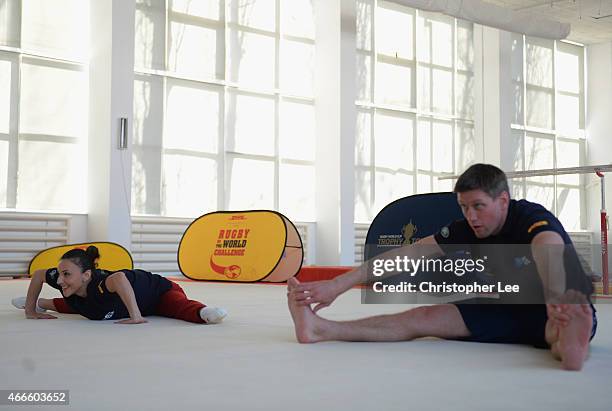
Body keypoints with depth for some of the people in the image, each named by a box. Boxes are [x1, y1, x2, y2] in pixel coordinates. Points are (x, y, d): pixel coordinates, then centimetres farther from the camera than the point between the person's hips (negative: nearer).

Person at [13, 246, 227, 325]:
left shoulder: (99, 284, -47)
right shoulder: (68, 285, -25)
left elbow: (119, 278, -72)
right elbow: (38, 274, -4)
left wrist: (136, 316, -67)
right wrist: (31, 309, -2)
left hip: (159, 290, -8)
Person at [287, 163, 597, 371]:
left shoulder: (533, 218, -23)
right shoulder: (466, 230, -6)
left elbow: (549, 253, -46)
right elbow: (409, 254, -11)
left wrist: (558, 301, -70)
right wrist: (337, 285, -18)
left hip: (552, 313, -4)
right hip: (508, 312, 4)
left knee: (560, 327, -41)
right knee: (424, 317, -12)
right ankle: (319, 329, -23)